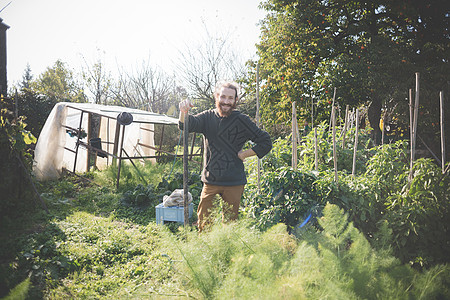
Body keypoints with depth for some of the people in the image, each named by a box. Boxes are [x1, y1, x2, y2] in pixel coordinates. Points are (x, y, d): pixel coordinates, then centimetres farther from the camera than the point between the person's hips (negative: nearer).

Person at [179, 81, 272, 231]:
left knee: (229, 222, 9)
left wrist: (243, 154, -8)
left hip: (233, 183, -2)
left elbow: (266, 142, -3)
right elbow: (187, 125, -10)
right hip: (210, 180, 2)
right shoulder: (208, 117, 6)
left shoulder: (242, 120, -3)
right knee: (203, 222, 6)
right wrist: (184, 112, -30)